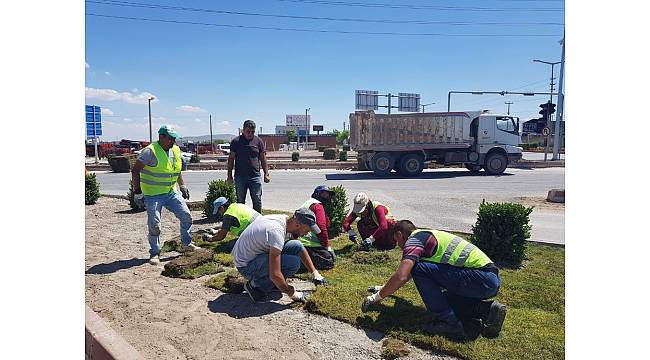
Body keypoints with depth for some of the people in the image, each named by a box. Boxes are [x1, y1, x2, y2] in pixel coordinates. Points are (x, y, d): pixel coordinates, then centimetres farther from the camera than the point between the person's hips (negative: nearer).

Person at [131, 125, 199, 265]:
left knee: (186, 216, 5)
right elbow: (135, 171, -14)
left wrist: (182, 186, 19)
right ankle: (155, 253, 15)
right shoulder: (150, 151, -16)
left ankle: (186, 244, 23)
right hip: (153, 195, -6)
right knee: (154, 225, -3)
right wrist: (137, 192, -16)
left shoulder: (176, 150, 6)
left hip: (171, 193, 7)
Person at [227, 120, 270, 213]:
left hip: (255, 176, 0)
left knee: (257, 200, 2)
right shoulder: (236, 141, 2)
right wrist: (229, 175, 4)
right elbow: (231, 159, 7)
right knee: (240, 201, 8)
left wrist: (266, 174, 5)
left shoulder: (258, 141, 5)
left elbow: (263, 159, 10)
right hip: (240, 176, 0)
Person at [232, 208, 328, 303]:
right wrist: (292, 294, -18)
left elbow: (301, 249, 13)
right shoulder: (277, 231, -32)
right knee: (294, 262, -24)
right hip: (246, 265, -9)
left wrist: (315, 273, 8)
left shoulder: (285, 219, -4)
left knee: (296, 246, -3)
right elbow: (274, 275, -33)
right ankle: (256, 286, -7)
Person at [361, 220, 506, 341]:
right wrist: (384, 288, 44)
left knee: (419, 269, -13)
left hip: (481, 279, -10)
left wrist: (377, 296, -7)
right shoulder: (425, 235, 24)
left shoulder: (413, 239, -6)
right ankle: (488, 309, 9)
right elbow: (406, 274, 38)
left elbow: (401, 277, -21)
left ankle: (450, 324, -10)